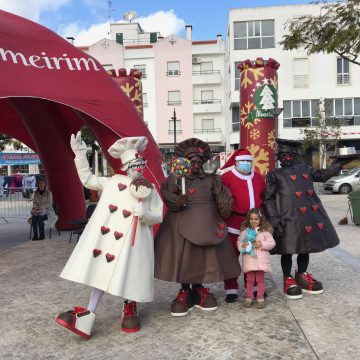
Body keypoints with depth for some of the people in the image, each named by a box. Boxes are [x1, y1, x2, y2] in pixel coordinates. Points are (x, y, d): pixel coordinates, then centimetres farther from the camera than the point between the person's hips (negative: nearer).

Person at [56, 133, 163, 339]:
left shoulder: (150, 189, 3)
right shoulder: (114, 181, 8)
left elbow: (158, 216, 2)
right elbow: (88, 179, 11)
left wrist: (145, 214, -20)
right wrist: (80, 155, 4)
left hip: (134, 241, -1)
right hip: (108, 236, 2)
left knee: (131, 273, 3)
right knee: (103, 270, 5)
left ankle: (130, 309, 29)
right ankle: (88, 313, 12)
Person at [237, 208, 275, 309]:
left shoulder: (265, 231, 1)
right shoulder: (245, 231, 5)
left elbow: (272, 243, 0)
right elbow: (239, 242, 8)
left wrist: (262, 244, -15)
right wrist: (243, 245, -14)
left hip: (261, 259, -1)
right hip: (249, 259, 1)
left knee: (260, 279, 6)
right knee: (250, 279, 7)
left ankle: (260, 298, 16)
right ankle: (249, 297, 19)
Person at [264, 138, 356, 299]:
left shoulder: (306, 170, 12)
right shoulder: (274, 175, -2)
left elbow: (323, 175, 29)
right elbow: (269, 199, -5)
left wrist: (338, 164, 19)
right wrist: (275, 221, -13)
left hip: (309, 217, 5)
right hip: (289, 219, -5)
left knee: (305, 247, 17)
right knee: (287, 250, 5)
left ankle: (302, 276, 36)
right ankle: (288, 280, 22)